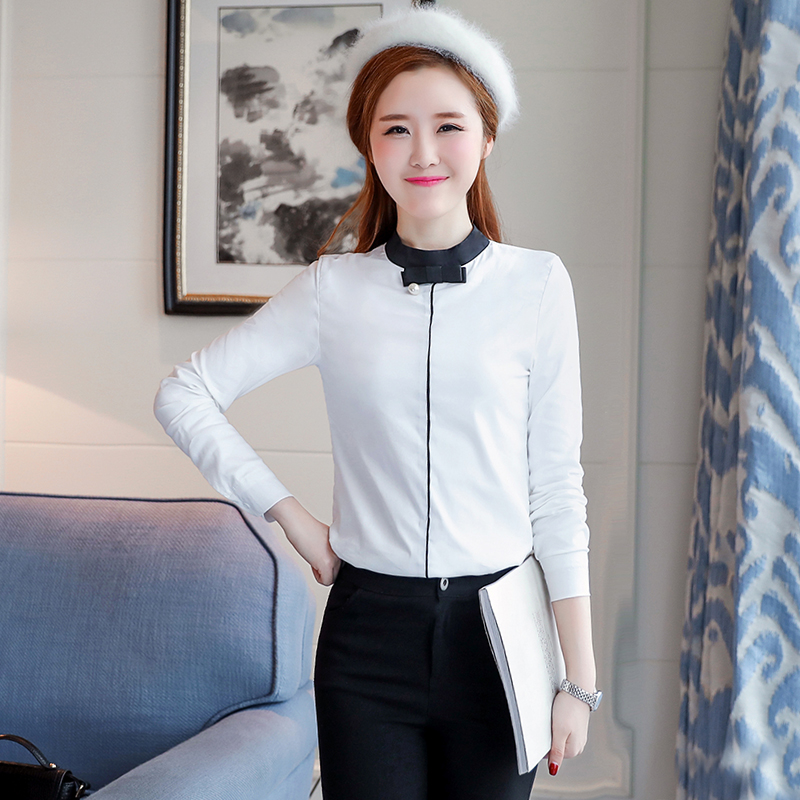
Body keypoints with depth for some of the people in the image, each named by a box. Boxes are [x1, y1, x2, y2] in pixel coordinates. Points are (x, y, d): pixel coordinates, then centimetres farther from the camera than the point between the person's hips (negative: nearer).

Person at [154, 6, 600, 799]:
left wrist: (579, 676, -2)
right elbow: (183, 394, 5)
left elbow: (557, 487, -2)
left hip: (494, 627, 0)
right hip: (369, 635, 1)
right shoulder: (334, 288, -1)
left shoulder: (536, 282, -3)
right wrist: (291, 517, 0)